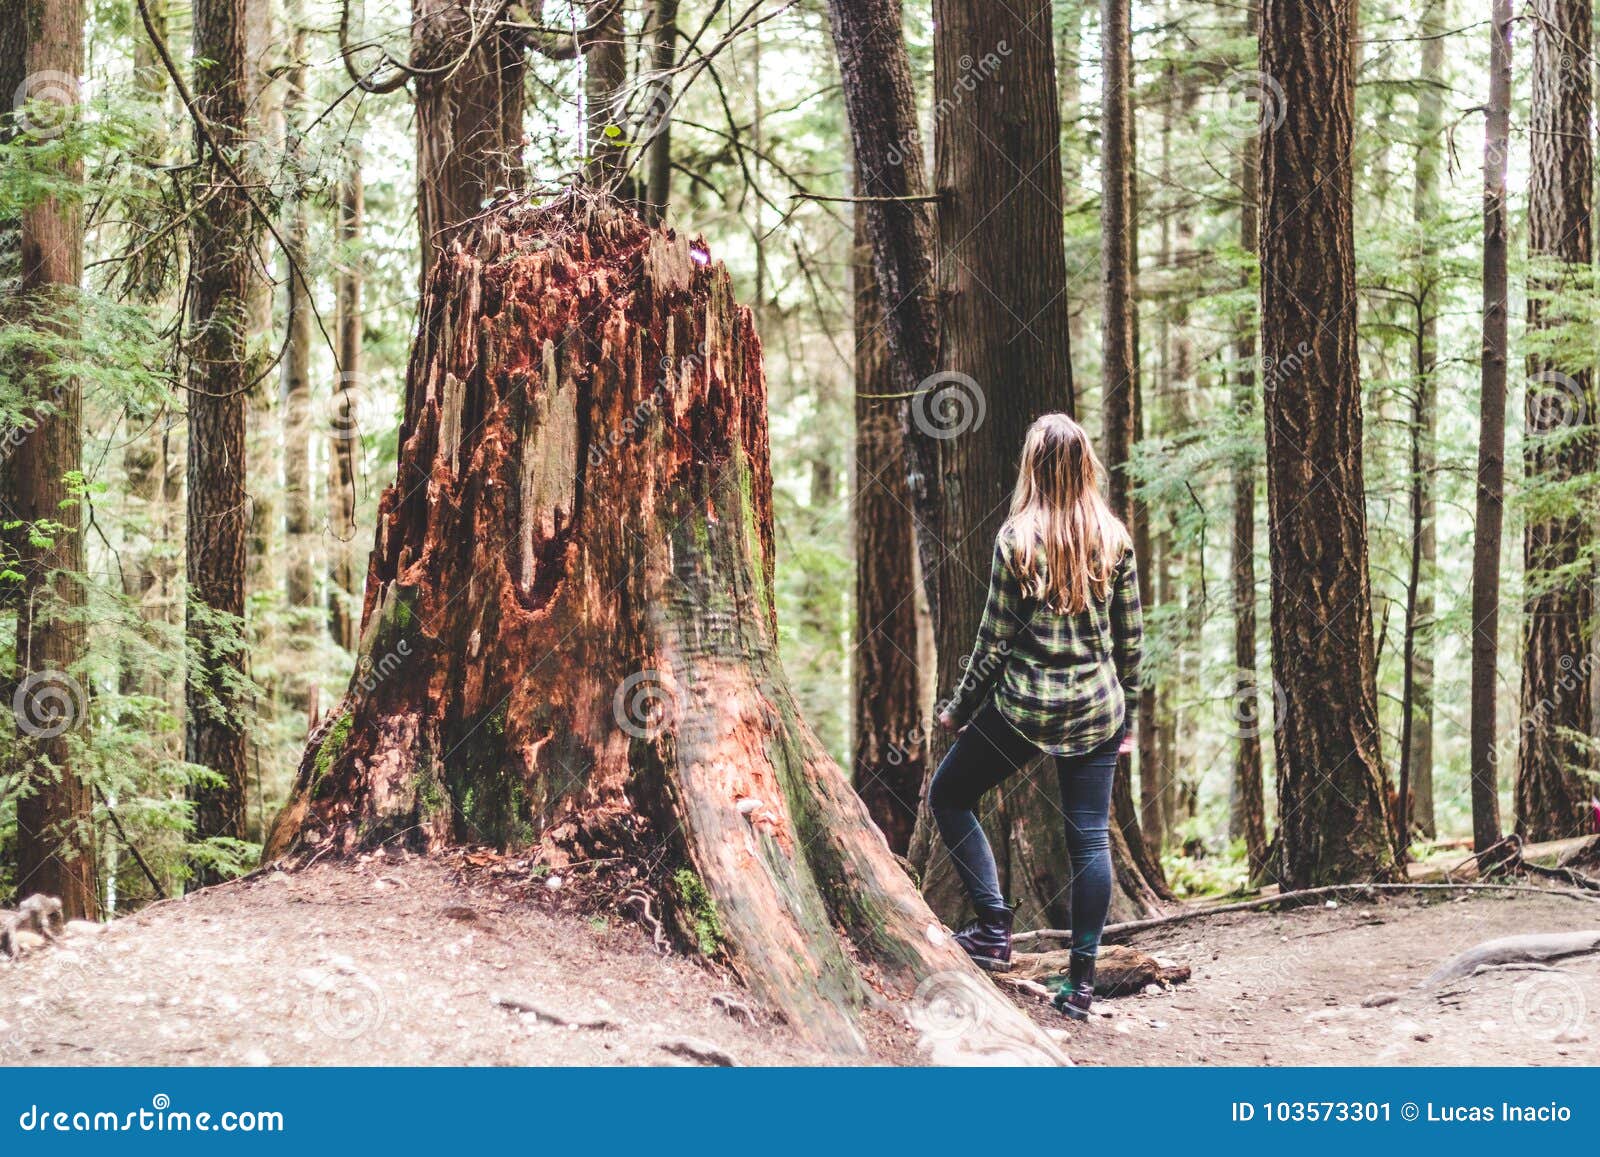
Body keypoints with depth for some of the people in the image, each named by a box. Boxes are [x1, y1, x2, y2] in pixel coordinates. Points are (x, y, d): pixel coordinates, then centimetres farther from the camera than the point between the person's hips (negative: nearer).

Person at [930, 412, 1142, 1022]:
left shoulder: (1016, 538, -10)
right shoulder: (1115, 538, 0)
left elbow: (994, 639, -6)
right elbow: (1131, 638, 5)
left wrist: (959, 708, 6)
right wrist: (1128, 714, 17)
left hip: (1024, 705, -3)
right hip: (1097, 708, 4)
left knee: (948, 795, 15)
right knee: (1090, 839, 8)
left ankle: (995, 928, 6)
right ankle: (1081, 980, 8)